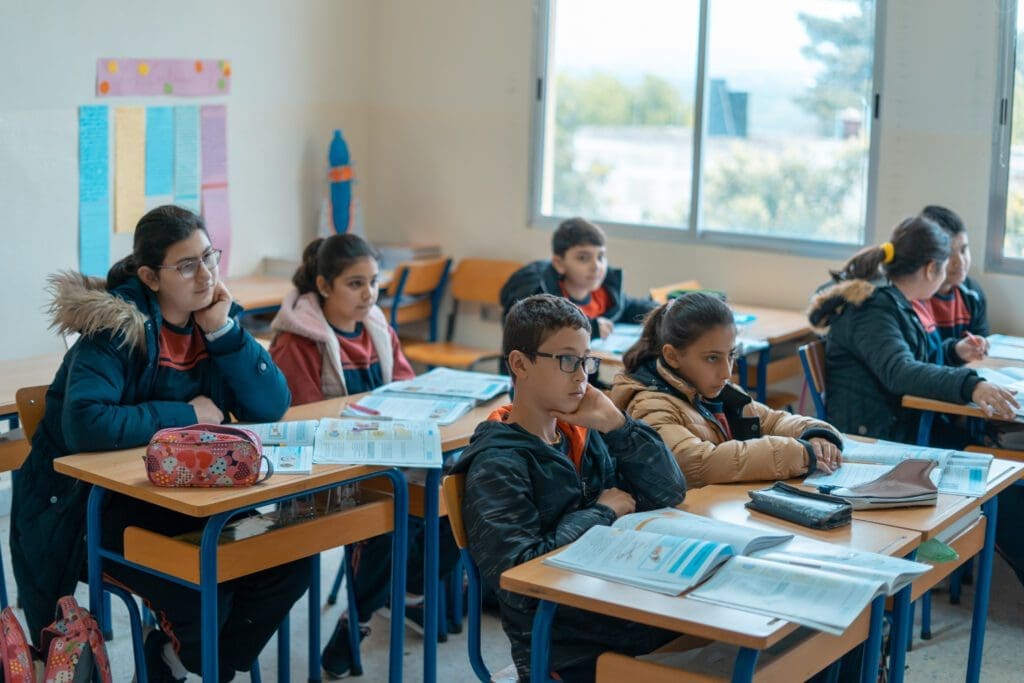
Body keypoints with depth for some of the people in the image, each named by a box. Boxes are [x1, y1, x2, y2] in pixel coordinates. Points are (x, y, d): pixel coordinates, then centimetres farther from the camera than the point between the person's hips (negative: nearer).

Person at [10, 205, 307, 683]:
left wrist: (223, 330, -16)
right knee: (202, 600, -25)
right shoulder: (117, 325, -19)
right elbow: (85, 424, -34)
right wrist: (187, 416, -23)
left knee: (289, 565, -8)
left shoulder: (214, 314, 1)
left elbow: (272, 406, -5)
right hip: (93, 504, -7)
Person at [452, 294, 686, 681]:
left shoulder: (582, 433, 9)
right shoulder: (497, 464, -11)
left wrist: (615, 425, -7)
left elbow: (670, 492, 7)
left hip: (625, 601, 7)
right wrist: (602, 512, -11)